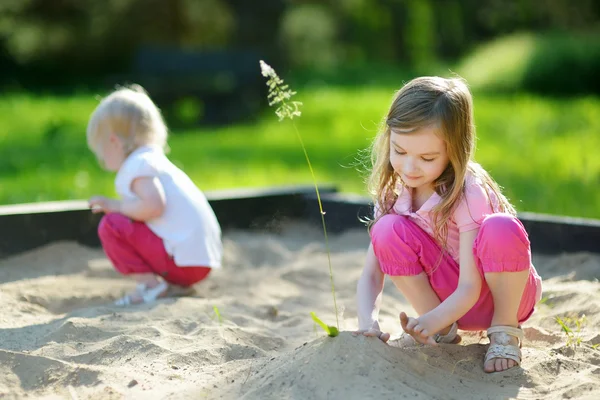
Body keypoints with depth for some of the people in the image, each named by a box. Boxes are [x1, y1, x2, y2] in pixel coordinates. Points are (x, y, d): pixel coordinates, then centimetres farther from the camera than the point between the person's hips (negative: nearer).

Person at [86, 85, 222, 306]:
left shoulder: (138, 164, -9)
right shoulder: (155, 160, 22)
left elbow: (153, 206, -24)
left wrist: (115, 206, -10)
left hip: (184, 258, -10)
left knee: (111, 225, -11)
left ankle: (149, 282, -11)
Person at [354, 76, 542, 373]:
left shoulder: (469, 194, -25)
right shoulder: (393, 193, -10)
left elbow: (469, 288, -28)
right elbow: (371, 274, -13)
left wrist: (431, 320, -47)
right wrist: (368, 321, -33)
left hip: (502, 291, -4)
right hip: (449, 298, 4)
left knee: (500, 229, -37)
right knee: (388, 230, -22)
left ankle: (505, 330, -11)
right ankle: (445, 334, -7)